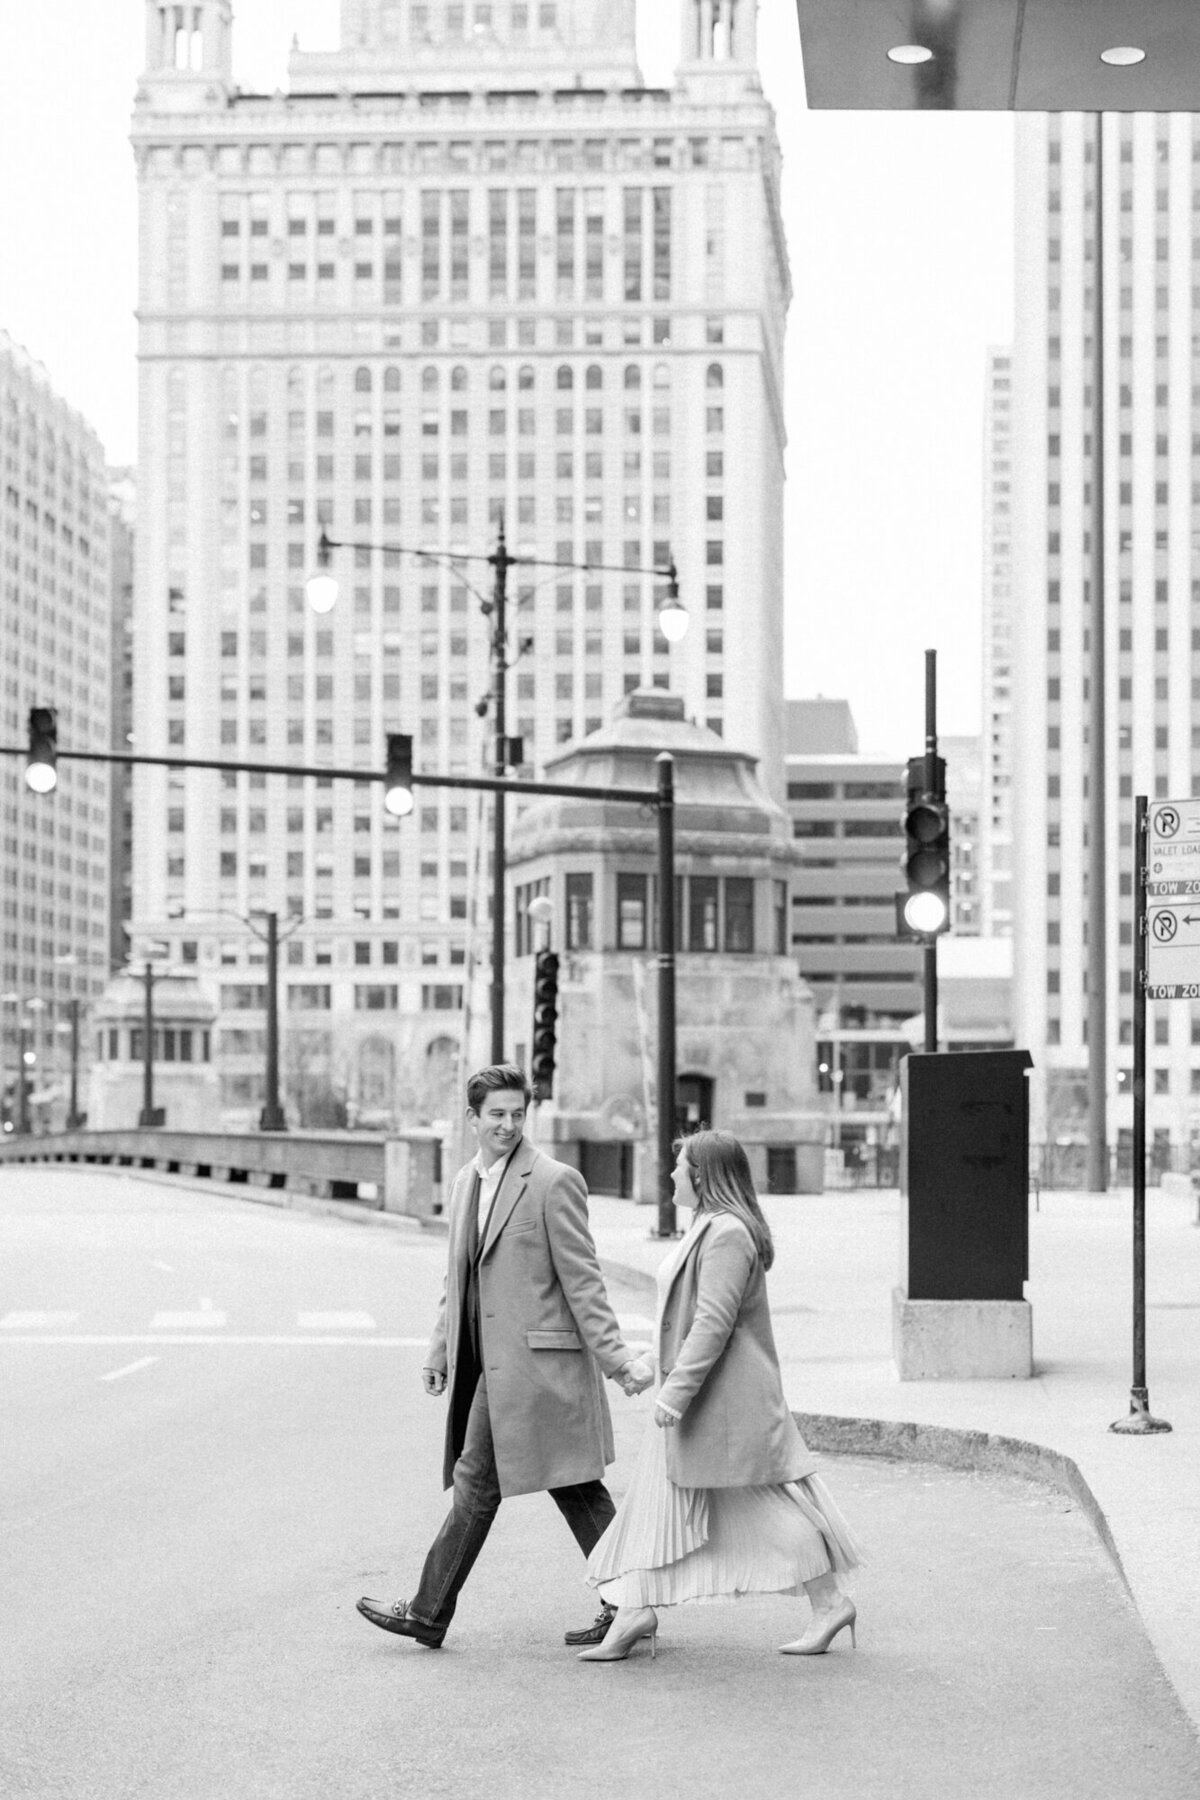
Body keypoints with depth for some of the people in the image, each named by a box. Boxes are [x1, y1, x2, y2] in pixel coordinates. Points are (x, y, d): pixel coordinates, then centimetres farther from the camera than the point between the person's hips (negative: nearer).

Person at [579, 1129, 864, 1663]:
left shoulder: (727, 1234, -19)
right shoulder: (710, 1227, 15)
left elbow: (714, 1322, -24)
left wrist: (677, 1390, -24)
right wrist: (662, 1367, 25)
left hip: (728, 1397, -11)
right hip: (702, 1397, 11)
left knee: (768, 1502, -3)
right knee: (655, 1498, 8)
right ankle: (633, 1612, 9)